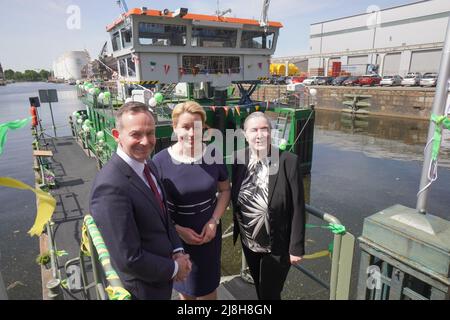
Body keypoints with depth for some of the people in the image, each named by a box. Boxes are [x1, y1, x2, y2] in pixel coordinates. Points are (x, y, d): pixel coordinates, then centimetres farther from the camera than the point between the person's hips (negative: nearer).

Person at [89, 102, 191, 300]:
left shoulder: (148, 166, -5)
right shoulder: (111, 187, -31)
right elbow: (129, 259, -28)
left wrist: (177, 252, -7)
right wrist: (174, 268, -15)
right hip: (143, 287, -7)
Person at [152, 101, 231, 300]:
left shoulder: (213, 155, -11)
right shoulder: (160, 161, -17)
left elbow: (225, 190, 2)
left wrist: (214, 221, -10)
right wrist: (177, 229, -17)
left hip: (209, 233, 2)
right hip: (176, 237, -1)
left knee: (208, 287, 21)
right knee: (185, 290, 22)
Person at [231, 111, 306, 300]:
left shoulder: (288, 161, -20)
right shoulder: (239, 159, -8)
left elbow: (297, 208, -15)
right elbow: (235, 199, 3)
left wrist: (296, 247, -11)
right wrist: (237, 231, 6)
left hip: (277, 247, -4)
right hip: (248, 244, 4)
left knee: (270, 294, 13)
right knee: (260, 290, 26)